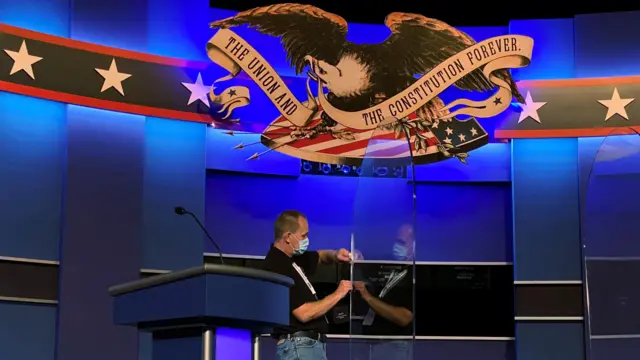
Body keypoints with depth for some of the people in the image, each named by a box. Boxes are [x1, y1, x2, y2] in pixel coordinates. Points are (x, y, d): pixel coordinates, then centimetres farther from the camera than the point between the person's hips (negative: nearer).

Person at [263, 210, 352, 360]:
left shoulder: (292, 259, 12)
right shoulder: (279, 268, -20)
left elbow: (321, 256, 31)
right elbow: (304, 313, -24)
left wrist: (335, 255, 6)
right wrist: (338, 294, -12)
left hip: (309, 345, 11)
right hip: (300, 347, -11)